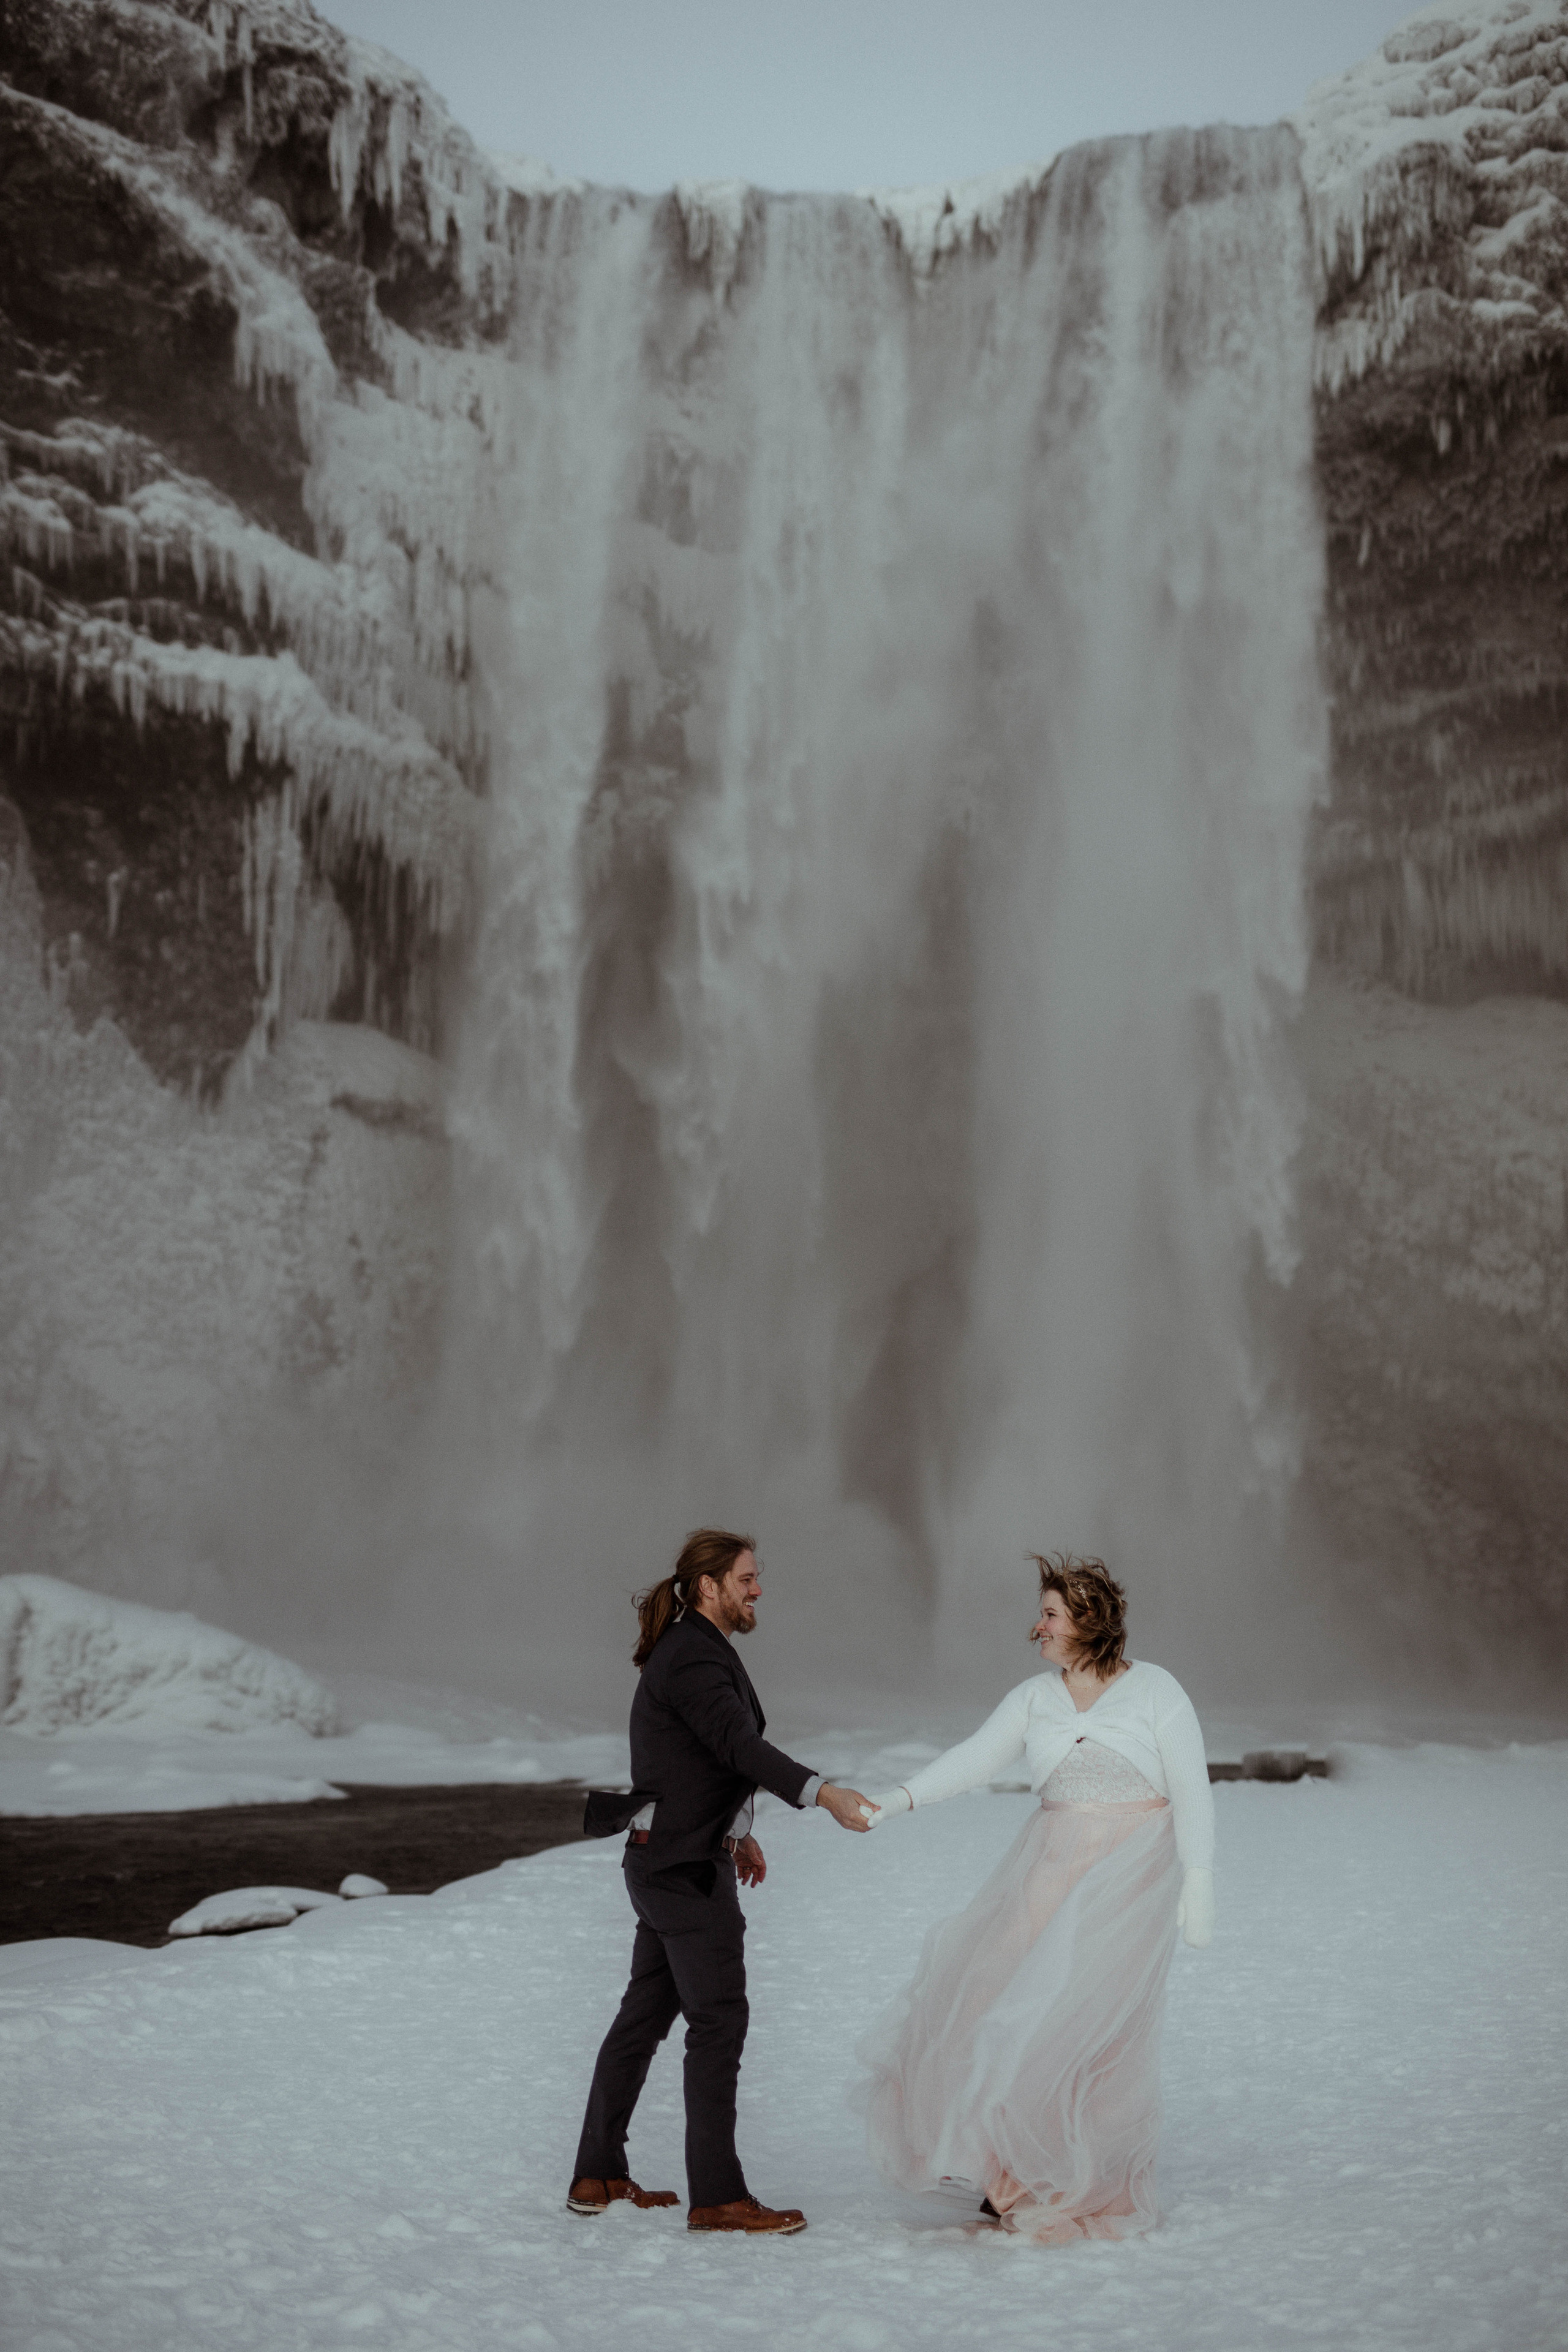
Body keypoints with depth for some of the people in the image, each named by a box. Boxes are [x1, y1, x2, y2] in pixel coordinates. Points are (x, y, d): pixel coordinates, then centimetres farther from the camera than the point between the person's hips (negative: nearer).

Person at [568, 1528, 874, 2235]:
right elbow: (740, 1746, -32)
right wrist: (824, 1793, -43)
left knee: (646, 2014, 14)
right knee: (719, 2019, -5)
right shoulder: (693, 1659, -18)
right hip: (686, 1866, -10)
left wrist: (737, 1831, 28)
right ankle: (716, 2195, 0)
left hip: (664, 1861, 10)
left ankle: (597, 2176, 22)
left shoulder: (695, 1651, 14)